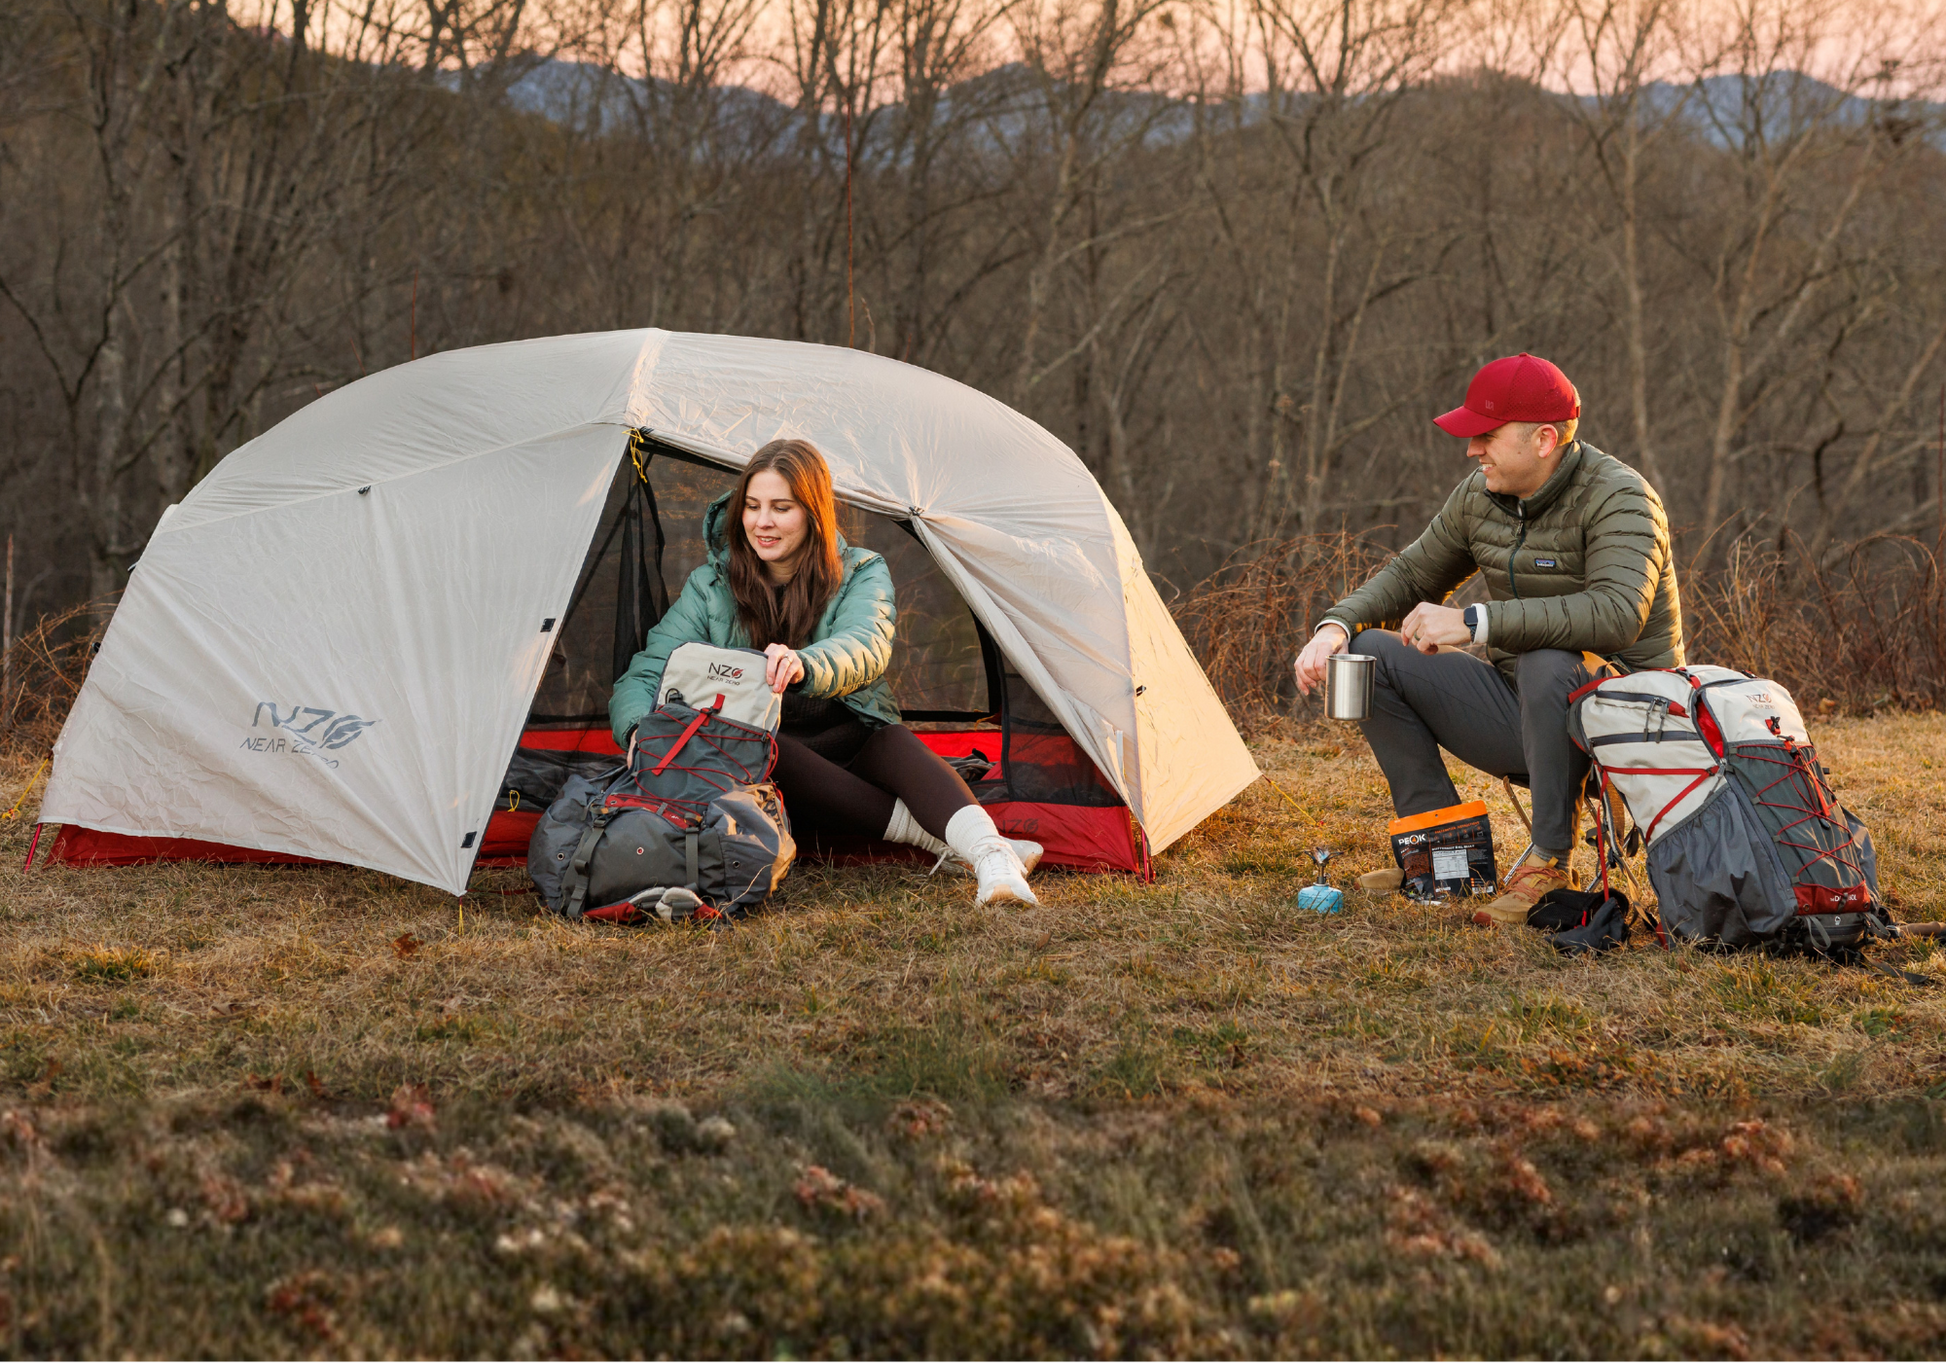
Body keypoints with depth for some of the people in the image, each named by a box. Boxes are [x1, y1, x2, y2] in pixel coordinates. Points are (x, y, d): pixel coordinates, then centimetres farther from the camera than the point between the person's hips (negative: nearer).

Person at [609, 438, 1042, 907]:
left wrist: (805, 665, -52)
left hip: (851, 748, 0)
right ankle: (923, 831, -41)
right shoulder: (709, 590, 1)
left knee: (896, 747, -35)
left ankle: (991, 858, -61)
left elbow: (867, 645, -27)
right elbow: (642, 678, -5)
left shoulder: (861, 574, -3)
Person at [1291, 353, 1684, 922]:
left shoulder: (1619, 499, -20)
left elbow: (1617, 613, -36)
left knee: (1547, 666, -41)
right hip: (1519, 708, 7)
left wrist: (1473, 623, -38)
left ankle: (1549, 862, -22)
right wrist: (1336, 626, -6)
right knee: (1372, 654, -6)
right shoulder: (1481, 496, 3)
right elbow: (1410, 575, 16)